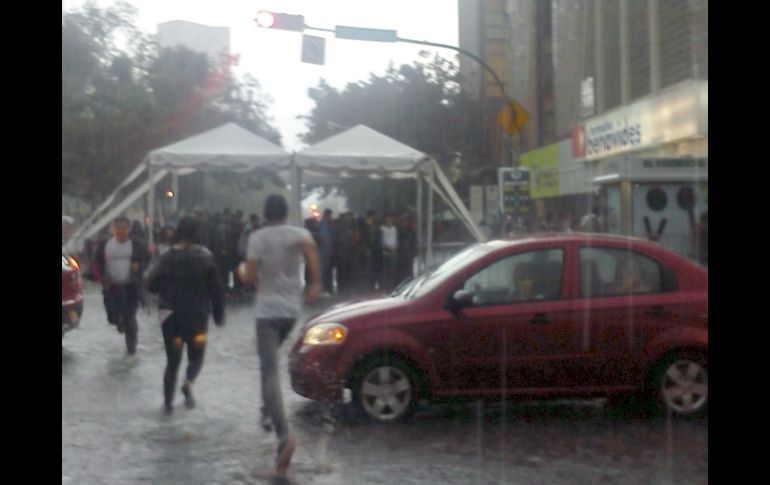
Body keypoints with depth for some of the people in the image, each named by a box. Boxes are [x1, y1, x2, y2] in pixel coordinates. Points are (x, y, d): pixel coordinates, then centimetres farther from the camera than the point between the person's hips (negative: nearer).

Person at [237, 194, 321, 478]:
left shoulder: (257, 237, -5)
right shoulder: (299, 233, 2)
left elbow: (250, 278, -9)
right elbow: (310, 246, -21)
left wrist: (241, 271, 15)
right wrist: (316, 283, -14)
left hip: (268, 310, -4)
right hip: (292, 308, 4)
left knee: (270, 372, -11)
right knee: (270, 358, 31)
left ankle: (284, 436, -28)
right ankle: (268, 412, 27)